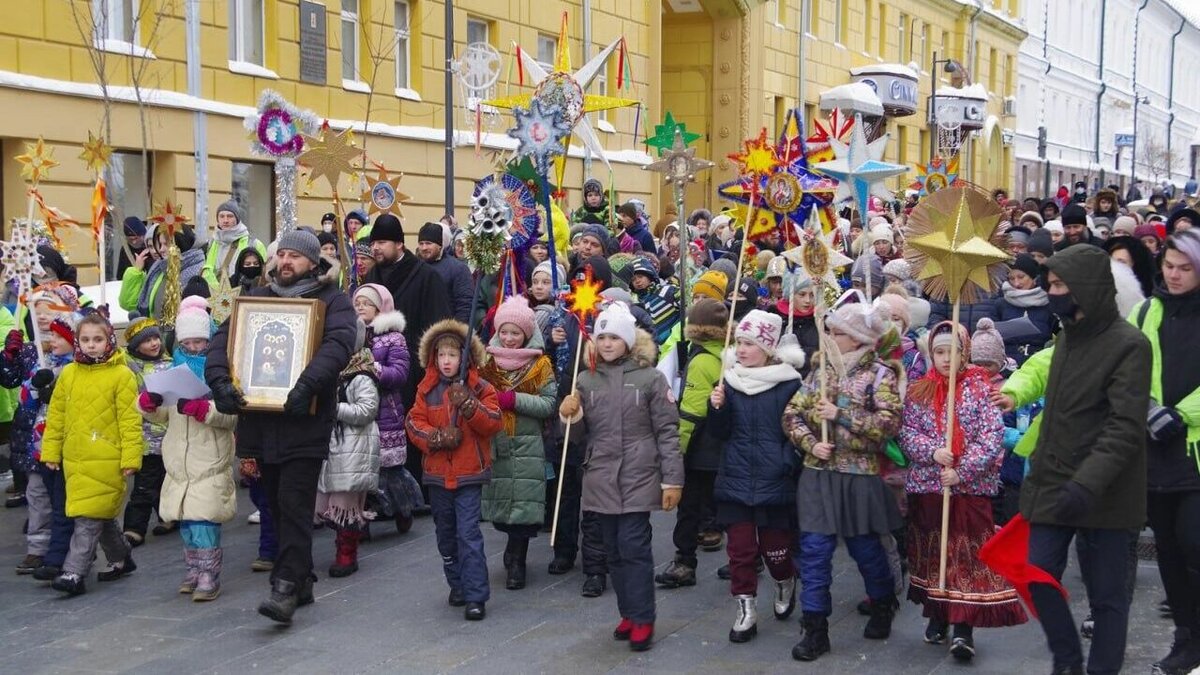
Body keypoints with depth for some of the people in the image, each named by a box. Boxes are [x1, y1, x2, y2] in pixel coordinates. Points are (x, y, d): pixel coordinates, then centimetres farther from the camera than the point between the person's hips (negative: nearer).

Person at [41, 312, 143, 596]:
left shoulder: (122, 375, -6)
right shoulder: (68, 374, 9)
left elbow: (130, 420, -9)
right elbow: (56, 416, 13)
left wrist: (130, 457, -12)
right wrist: (51, 451, 10)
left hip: (106, 460, -6)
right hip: (74, 458, 6)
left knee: (89, 518, -7)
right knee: (101, 515, 16)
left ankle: (74, 573, -7)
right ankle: (121, 559, 32)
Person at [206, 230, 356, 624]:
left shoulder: (332, 301, 1)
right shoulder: (256, 298, 15)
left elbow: (339, 343, -17)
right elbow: (222, 340, 5)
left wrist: (308, 384, -31)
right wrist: (220, 381, -14)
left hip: (305, 422, -5)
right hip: (261, 421, 5)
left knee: (294, 504, -11)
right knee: (277, 505, 12)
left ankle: (287, 585, -12)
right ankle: (301, 580, 23)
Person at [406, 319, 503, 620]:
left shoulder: (480, 388, -3)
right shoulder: (427, 389, 6)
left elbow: (493, 423, -13)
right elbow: (414, 422, -1)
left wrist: (468, 404, -26)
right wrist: (436, 437, -18)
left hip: (469, 474, -4)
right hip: (437, 473, 5)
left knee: (468, 534, -10)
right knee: (445, 535, 15)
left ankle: (476, 596, -8)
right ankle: (458, 585, 30)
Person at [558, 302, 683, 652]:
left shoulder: (650, 377, -5)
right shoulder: (586, 380, 7)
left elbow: (667, 431, -5)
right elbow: (581, 435, 12)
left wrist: (672, 480, -9)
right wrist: (569, 415, -10)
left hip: (638, 478, -4)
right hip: (601, 479, 4)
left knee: (633, 547, -6)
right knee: (614, 550, 10)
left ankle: (642, 619, 3)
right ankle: (629, 613, 22)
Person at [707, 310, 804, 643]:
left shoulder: (789, 383, -9)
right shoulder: (730, 380, 3)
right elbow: (720, 433, 6)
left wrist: (789, 464, -11)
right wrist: (717, 407, -11)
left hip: (775, 483, -3)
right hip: (735, 481, 3)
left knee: (775, 548, 8)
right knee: (740, 549, 3)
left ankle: (785, 584, 39)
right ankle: (746, 610, 15)